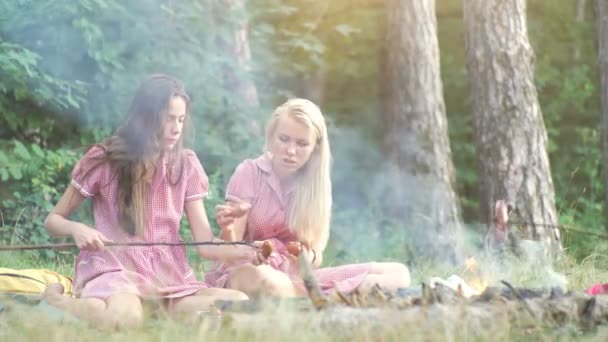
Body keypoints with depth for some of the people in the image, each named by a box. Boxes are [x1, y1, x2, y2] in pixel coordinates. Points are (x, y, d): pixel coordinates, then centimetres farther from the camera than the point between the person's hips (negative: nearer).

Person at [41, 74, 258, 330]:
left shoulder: (186, 164, 6)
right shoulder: (104, 159, -2)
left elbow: (205, 243, 1)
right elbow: (53, 221, 7)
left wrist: (244, 251, -20)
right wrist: (76, 229, -17)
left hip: (168, 273, 3)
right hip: (114, 267, -3)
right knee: (125, 319, -40)